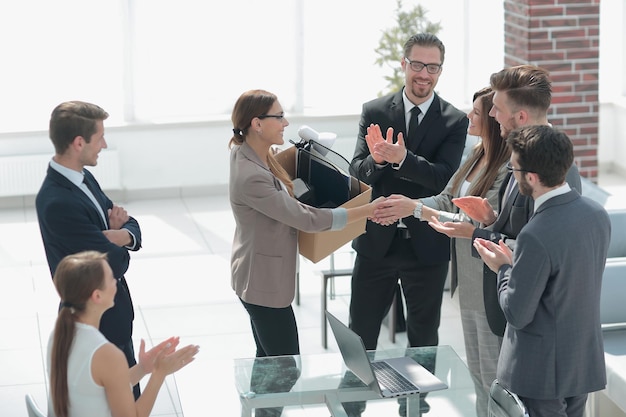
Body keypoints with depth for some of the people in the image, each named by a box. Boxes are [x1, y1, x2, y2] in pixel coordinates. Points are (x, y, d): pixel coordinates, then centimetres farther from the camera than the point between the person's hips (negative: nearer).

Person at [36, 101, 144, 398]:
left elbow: (132, 228, 6)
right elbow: (116, 263, -27)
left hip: (115, 313, 9)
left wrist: (123, 234, -17)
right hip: (98, 322, -9)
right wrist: (117, 243, -5)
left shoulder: (83, 179, 2)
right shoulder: (57, 203, -29)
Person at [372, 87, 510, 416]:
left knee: (495, 376, 3)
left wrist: (417, 209, -23)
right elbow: (447, 200, 8)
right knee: (477, 370, 20)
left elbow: (478, 224, -25)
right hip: (468, 281, 9)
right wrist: (404, 207, -8)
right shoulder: (477, 156, 6)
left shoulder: (507, 169, -24)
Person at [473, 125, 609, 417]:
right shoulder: (597, 214, -3)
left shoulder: (536, 237, -28)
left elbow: (517, 315, -20)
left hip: (542, 374, -7)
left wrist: (503, 268, -4)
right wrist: (517, 263, 8)